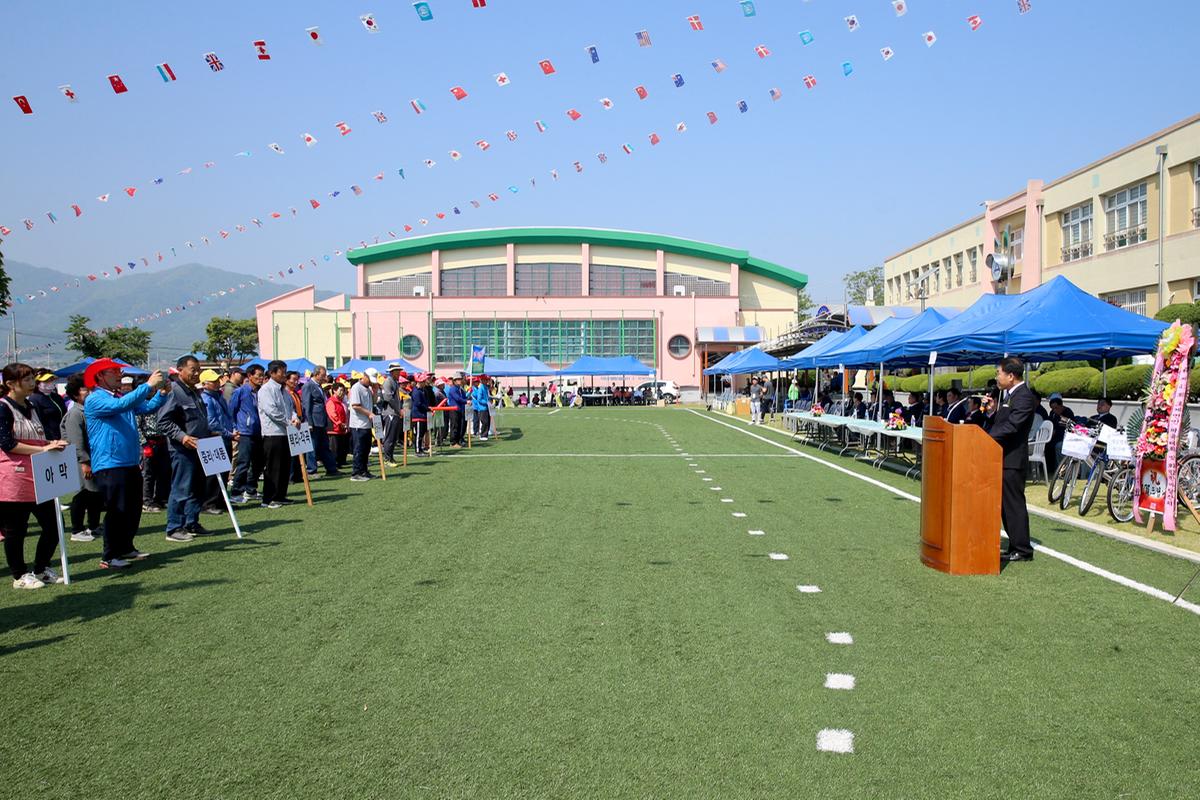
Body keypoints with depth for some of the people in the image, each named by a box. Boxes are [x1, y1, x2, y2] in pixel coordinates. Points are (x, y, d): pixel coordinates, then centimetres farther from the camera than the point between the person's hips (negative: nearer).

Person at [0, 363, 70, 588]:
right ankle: (20, 576, 14)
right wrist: (43, 449, -20)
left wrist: (52, 443, 4)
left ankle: (41, 569, 23)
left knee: (52, 525, 8)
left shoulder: (30, 407, 17)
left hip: (37, 477, 8)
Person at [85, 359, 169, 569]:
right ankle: (109, 557, 3)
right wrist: (148, 385, -28)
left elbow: (147, 408, 11)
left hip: (130, 463, 9)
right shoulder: (95, 400, -10)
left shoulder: (123, 398, 17)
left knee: (134, 508, 15)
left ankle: (125, 548, 28)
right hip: (110, 464, -9)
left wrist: (162, 393, -7)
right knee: (117, 510, -6)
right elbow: (120, 405, -27)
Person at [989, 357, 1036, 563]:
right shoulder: (1008, 395, 16)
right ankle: (1016, 546, 21)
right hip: (1003, 457, 10)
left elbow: (1011, 426, -24)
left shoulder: (1025, 396, -14)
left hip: (1013, 459, -10)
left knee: (1014, 503, -4)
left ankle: (1022, 550, 3)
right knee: (1005, 504, 13)